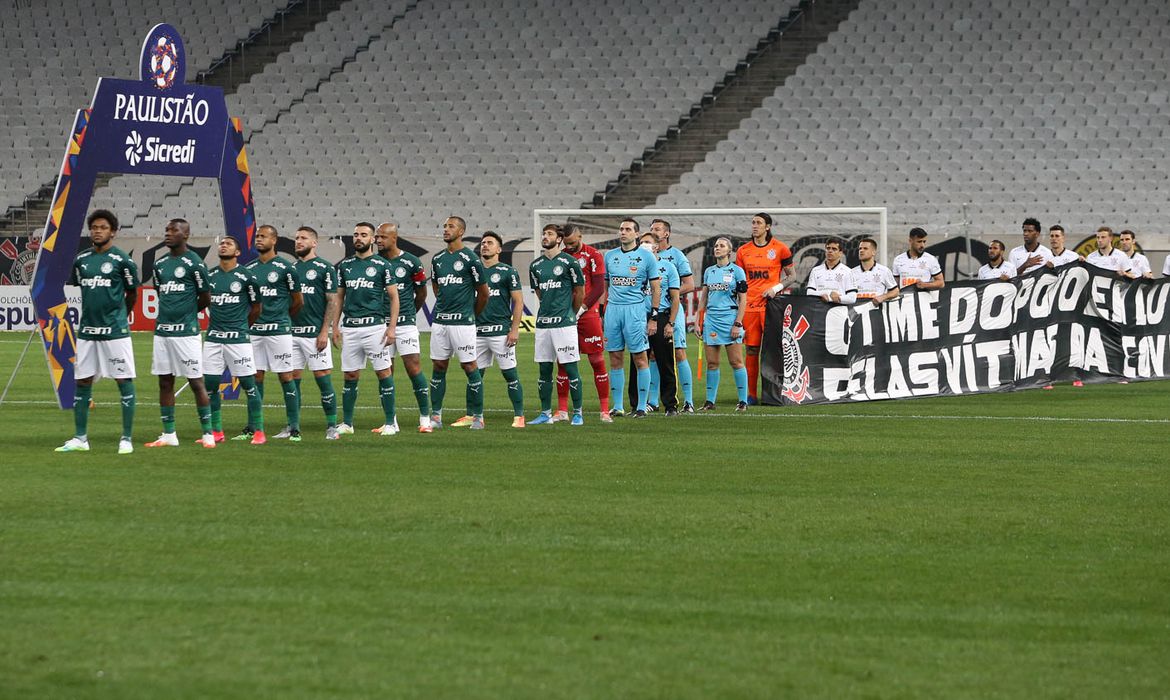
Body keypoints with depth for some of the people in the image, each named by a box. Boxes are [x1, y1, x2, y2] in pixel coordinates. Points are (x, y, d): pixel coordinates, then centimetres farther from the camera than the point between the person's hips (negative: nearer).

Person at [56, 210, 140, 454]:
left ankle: (127, 439, 3)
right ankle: (80, 438, 14)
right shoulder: (81, 260, 8)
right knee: (82, 383, 7)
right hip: (87, 331, 5)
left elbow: (131, 294, 6)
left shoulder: (121, 260, -5)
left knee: (124, 381, -2)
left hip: (115, 331, -5)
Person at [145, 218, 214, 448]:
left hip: (186, 332, -6)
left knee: (196, 382, -3)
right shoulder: (159, 264, 12)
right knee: (165, 382, 8)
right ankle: (168, 435, 14)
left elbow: (205, 298, 0)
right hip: (162, 331, 6)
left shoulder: (194, 263, -7)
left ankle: (208, 434, 2)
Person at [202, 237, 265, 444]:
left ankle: (258, 432, 3)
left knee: (249, 384, -3)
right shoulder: (209, 276, 7)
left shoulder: (246, 277, -4)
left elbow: (257, 308, 7)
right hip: (213, 338, 4)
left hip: (238, 338, -4)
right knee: (209, 384, 2)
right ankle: (216, 432, 13)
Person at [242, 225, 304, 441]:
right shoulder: (249, 268, 11)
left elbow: (298, 301, 3)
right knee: (256, 377, 7)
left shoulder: (285, 268, -4)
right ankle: (253, 427, 11)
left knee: (286, 376, -3)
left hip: (279, 331, -5)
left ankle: (294, 427, 0)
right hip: (254, 331, 5)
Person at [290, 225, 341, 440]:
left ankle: (332, 426, 2)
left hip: (315, 334, -6)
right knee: (292, 379, 5)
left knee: (323, 379, -4)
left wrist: (324, 332, -13)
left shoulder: (324, 268, -3)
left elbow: (332, 302, -6)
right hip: (292, 332, 6)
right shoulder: (291, 268, 14)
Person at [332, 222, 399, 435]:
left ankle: (390, 422, 1)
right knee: (350, 375, 6)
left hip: (375, 326, -4)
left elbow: (394, 297, 0)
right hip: (350, 328, 4)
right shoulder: (344, 265, 12)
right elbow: (339, 297, 17)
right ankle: (347, 423, 12)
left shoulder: (382, 265, 0)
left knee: (383, 372, -4)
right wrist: (335, 326, 9)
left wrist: (392, 327, -8)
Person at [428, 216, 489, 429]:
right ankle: (435, 416, 11)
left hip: (462, 322, -6)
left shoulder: (470, 259, -7)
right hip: (440, 321, 6)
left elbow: (483, 292, 0)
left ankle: (477, 416, 3)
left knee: (469, 366, -3)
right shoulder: (437, 258, 11)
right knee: (438, 367, 6)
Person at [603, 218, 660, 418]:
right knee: (615, 359, 5)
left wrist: (653, 318, -4)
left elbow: (656, 289, 1)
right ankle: (617, 407, 11)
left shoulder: (646, 257, 0)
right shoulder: (610, 256, 12)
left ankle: (641, 406, 2)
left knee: (640, 358, -3)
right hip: (612, 309, 4)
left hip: (635, 309, -4)